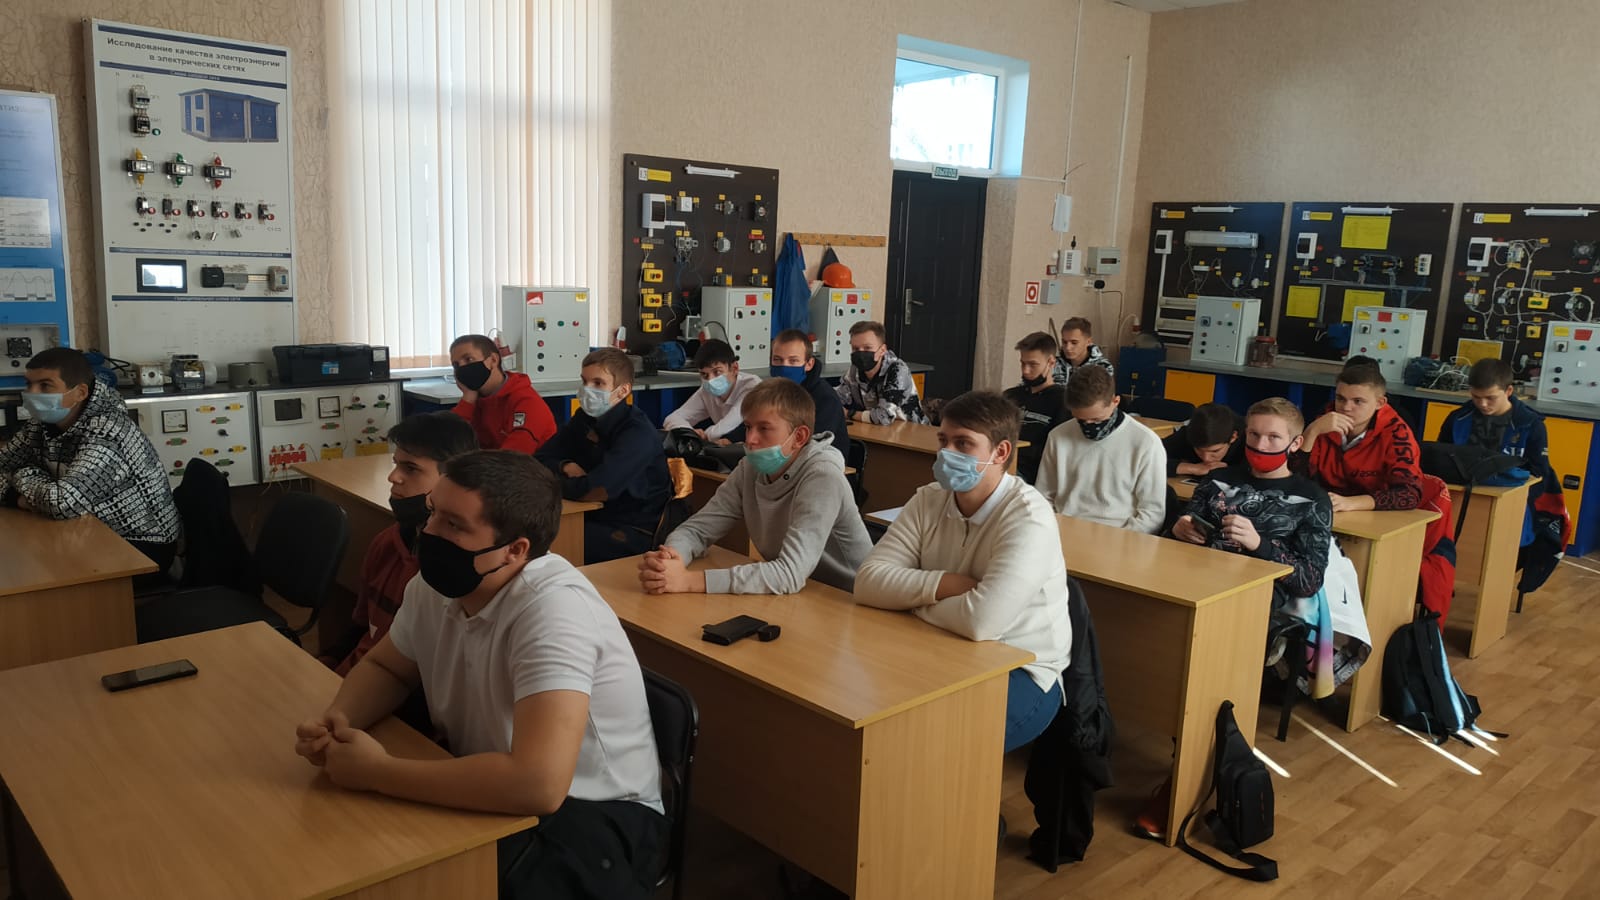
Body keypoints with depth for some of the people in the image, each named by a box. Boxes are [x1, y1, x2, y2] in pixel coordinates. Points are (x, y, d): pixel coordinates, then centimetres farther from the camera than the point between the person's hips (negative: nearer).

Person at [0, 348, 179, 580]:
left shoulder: (106, 434, -28)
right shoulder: (45, 421, -1)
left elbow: (64, 502, -36)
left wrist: (25, 479, -15)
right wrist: (19, 495, -15)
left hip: (142, 546, -8)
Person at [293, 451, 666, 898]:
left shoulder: (553, 609, -30)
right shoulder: (436, 584, -4)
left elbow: (538, 784, -38)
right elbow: (383, 668, 15)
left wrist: (377, 772, -27)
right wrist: (339, 719, -9)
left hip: (589, 816, -7)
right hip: (492, 794, 7)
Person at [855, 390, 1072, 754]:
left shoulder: (1029, 518, -20)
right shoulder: (928, 499, -1)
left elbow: (982, 621, -32)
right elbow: (868, 581, -9)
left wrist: (915, 601, -13)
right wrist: (941, 584, -22)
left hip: (1022, 673, -5)